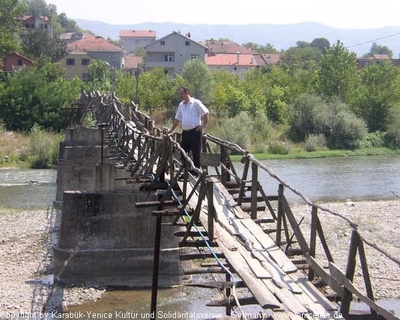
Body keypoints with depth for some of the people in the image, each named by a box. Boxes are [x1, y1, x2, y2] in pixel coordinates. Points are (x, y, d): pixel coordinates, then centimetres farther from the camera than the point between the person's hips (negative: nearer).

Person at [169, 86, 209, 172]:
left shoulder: (196, 103, -4)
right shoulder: (181, 105, 16)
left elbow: (206, 113, -6)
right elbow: (177, 119, 22)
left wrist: (204, 125, -11)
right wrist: (171, 130, 18)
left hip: (195, 132, -7)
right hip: (185, 132, 7)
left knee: (196, 153, -2)